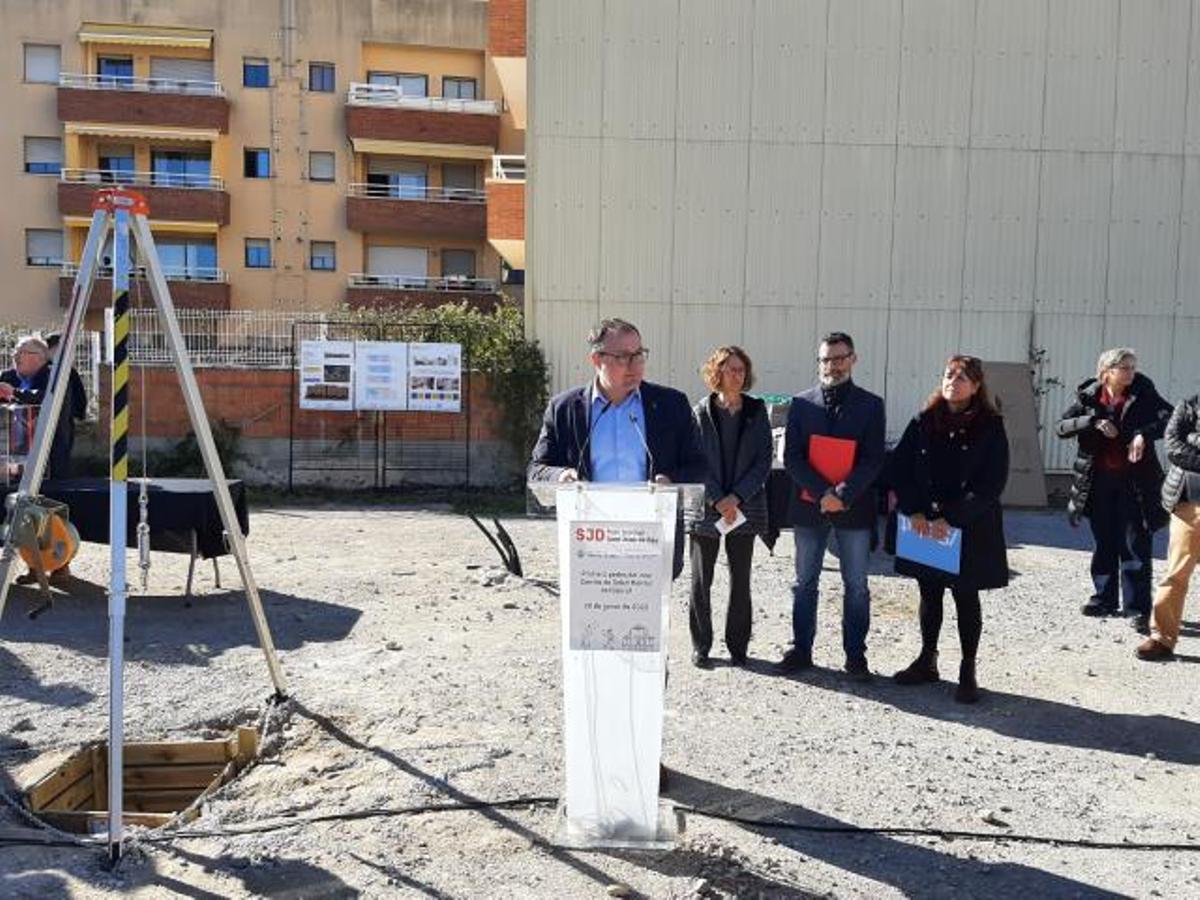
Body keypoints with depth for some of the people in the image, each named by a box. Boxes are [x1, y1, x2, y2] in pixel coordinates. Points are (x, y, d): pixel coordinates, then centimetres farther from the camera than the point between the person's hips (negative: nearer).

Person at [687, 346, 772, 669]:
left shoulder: (756, 412, 4)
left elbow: (764, 461, 0)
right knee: (701, 580, 5)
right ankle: (700, 646, 16)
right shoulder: (700, 412, -1)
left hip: (744, 506, 1)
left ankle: (738, 645, 19)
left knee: (741, 579, 7)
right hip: (705, 506, -1)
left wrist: (736, 497, -10)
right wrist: (716, 500, -14)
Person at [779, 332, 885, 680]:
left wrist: (843, 494, -17)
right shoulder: (801, 403, 5)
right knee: (804, 583, 9)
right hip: (808, 505, 1)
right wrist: (823, 492, -14)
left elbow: (873, 460, -4)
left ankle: (855, 655, 15)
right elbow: (791, 457, -1)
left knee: (856, 586, 5)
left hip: (855, 507, -1)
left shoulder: (870, 405, 2)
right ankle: (801, 650, 19)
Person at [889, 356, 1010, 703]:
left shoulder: (990, 427, -6)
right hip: (924, 526, 3)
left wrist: (951, 518, -16)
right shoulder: (924, 422, 2)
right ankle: (927, 661, 27)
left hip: (970, 529, -3)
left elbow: (992, 483, -11)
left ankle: (967, 671, 16)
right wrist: (914, 510, -11)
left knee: (966, 598, 6)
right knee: (929, 593, 13)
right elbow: (899, 467, 0)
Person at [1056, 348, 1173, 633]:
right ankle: (1104, 599, 25)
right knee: (1104, 542, 12)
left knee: (1136, 544, -3)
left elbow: (1170, 417, -12)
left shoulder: (1143, 394, -2)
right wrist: (1094, 422, -17)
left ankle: (1138, 609, 1)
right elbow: (1062, 426, -2)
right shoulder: (1089, 396, 2)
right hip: (1099, 480, 2)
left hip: (1134, 480, -2)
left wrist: (1144, 434, -27)